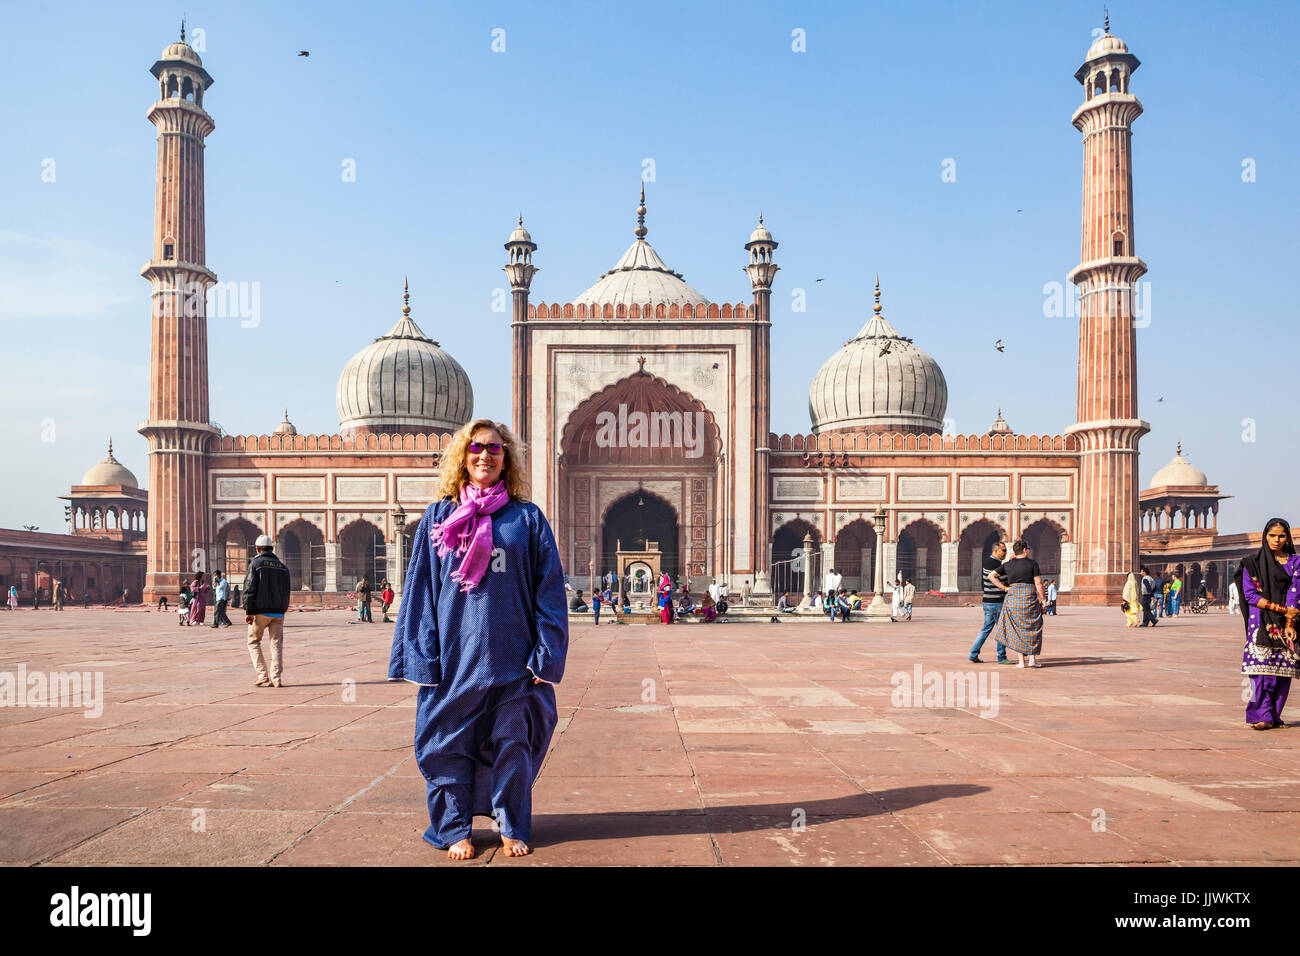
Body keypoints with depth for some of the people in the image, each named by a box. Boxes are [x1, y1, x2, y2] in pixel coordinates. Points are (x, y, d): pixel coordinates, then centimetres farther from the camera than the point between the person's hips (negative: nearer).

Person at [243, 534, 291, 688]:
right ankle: (276, 678, 1)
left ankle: (262, 676, 1)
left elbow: (250, 589, -10)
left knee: (253, 642, 10)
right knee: (277, 644, 6)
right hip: (278, 612, 4)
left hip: (261, 611, -4)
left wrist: (248, 611, -9)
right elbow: (286, 591, 15)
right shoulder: (282, 566, 13)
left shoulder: (256, 563, -4)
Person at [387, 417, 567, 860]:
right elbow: (420, 588, 4)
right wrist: (421, 654, -4)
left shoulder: (527, 518, 4)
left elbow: (549, 591, 1)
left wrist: (545, 655, -5)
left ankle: (512, 828, 25)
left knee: (512, 744, 8)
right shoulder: (439, 516, 6)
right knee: (451, 744, 7)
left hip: (510, 657, 0)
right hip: (454, 654, 0)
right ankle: (455, 829, 24)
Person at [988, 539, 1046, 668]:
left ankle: (1021, 660, 6)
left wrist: (1004, 588, 4)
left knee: (1017, 628, 9)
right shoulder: (1032, 563, -3)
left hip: (1012, 597, 3)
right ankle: (1032, 658, 6)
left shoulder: (1008, 565, 7)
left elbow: (991, 576, 4)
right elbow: (1038, 584, -6)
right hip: (1029, 597, -3)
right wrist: (1043, 600, 2)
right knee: (1032, 628, 10)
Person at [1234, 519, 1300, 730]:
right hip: (1261, 623, -2)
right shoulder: (1253, 562, 7)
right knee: (1262, 668, -11)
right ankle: (1264, 716, -12)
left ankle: (1275, 715, 6)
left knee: (1283, 669, -2)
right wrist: (1281, 608, -10)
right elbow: (1250, 594, -1)